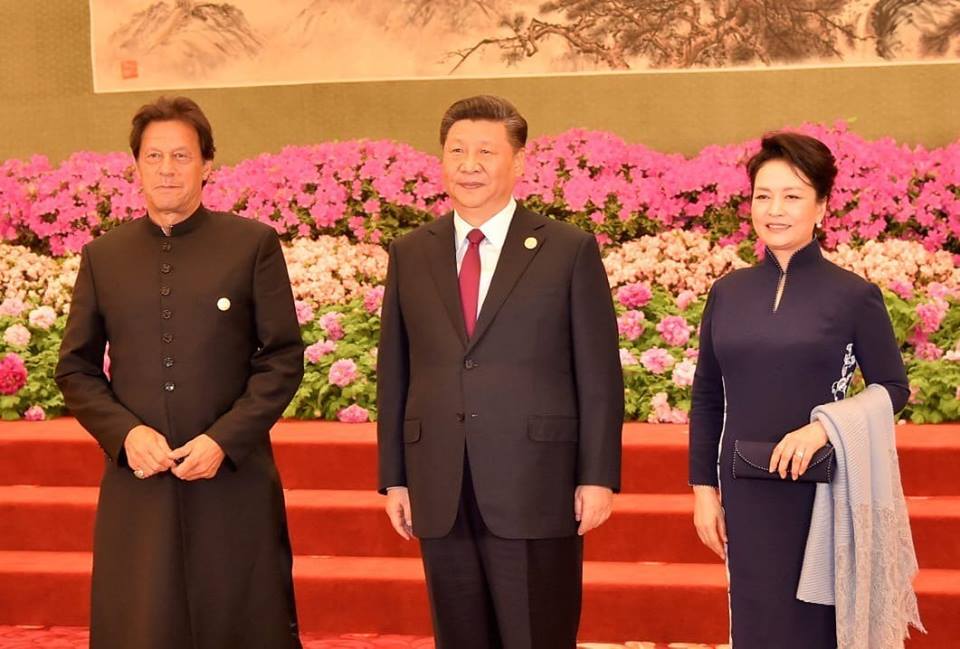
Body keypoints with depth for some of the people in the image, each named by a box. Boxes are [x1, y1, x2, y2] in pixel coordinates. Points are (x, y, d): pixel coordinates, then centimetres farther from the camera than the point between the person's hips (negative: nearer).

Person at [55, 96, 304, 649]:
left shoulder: (254, 245, 1)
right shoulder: (103, 256, 8)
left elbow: (284, 358, -1)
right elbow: (75, 369, 10)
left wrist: (224, 440, -12)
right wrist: (125, 432, -7)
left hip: (235, 481, -2)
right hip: (137, 482, 2)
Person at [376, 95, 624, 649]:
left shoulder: (571, 251, 0)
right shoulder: (410, 254, 9)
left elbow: (600, 376, -1)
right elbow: (394, 373, 10)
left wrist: (598, 477, -6)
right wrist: (394, 477, 7)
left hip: (536, 491, -3)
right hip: (439, 495, 3)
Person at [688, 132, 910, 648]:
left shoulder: (854, 296, -5)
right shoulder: (727, 293, 5)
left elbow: (893, 389, -1)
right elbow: (706, 397, 10)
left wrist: (826, 426, -17)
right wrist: (703, 487, 6)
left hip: (824, 488, -3)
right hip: (746, 493, 3)